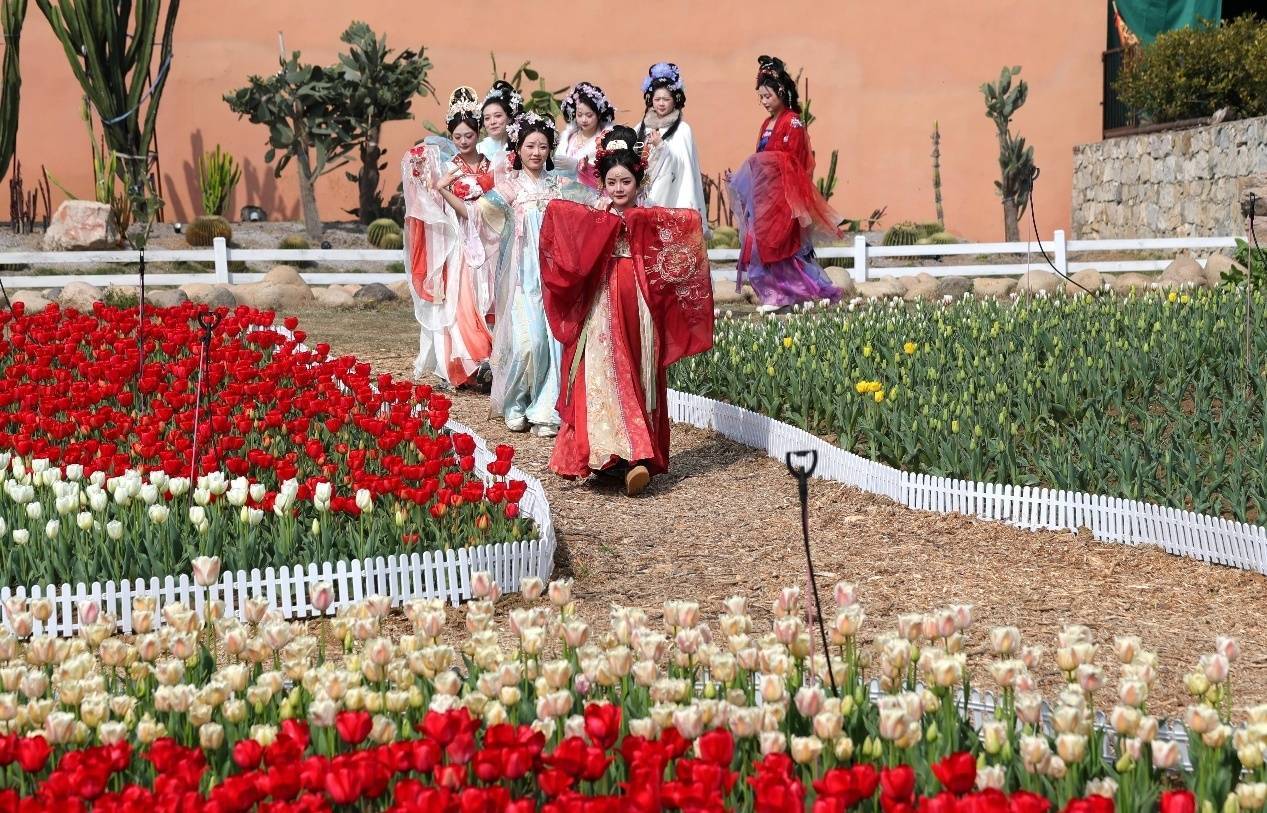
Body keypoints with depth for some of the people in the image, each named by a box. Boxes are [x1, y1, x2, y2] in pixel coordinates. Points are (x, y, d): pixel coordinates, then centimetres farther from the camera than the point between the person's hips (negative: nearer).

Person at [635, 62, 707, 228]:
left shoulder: (682, 130, -2)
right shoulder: (643, 127, 13)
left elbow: (684, 165, -9)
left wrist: (662, 146, -18)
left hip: (668, 196, -4)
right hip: (641, 196, 4)